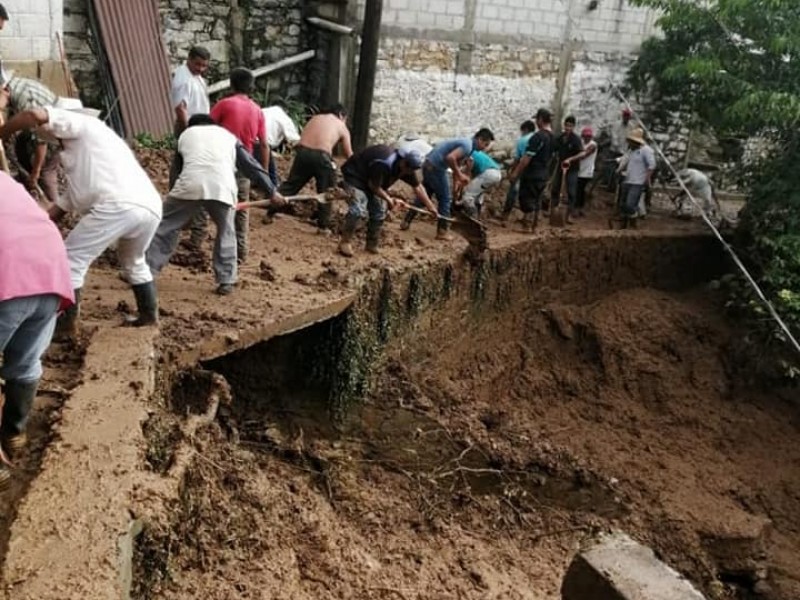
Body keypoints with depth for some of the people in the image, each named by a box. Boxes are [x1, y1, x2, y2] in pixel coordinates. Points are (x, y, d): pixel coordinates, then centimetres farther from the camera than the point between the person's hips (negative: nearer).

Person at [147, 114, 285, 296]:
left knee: (165, 226, 15)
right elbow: (251, 166, 28)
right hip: (222, 187, 0)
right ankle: (226, 281, 17)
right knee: (226, 234, 19)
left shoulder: (185, 134, 32)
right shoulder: (228, 135, 31)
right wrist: (271, 191, 32)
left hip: (190, 184, 0)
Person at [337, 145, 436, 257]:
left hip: (372, 181, 8)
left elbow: (418, 186, -3)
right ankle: (345, 242, -16)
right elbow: (373, 186, -27)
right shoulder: (383, 164, -38)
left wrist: (430, 206, -3)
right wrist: (388, 199, -17)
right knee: (359, 209, -24)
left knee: (379, 211, 3)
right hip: (355, 175, -8)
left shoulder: (407, 167, -12)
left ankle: (372, 245, 15)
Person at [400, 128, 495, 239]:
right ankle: (442, 231, 9)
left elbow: (456, 164, 22)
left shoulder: (465, 143, 17)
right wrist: (460, 175, -17)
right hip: (436, 168, -9)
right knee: (445, 199, 3)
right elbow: (450, 158, -29)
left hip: (429, 165, 9)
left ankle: (406, 222, 24)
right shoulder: (467, 146, -15)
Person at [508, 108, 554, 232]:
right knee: (536, 202, 13)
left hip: (531, 175, -8)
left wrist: (515, 173, -17)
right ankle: (533, 226, 18)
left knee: (527, 200, -2)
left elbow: (527, 158, -20)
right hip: (543, 176, 8)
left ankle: (527, 227, -2)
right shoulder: (553, 137, 9)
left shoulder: (538, 136, -18)